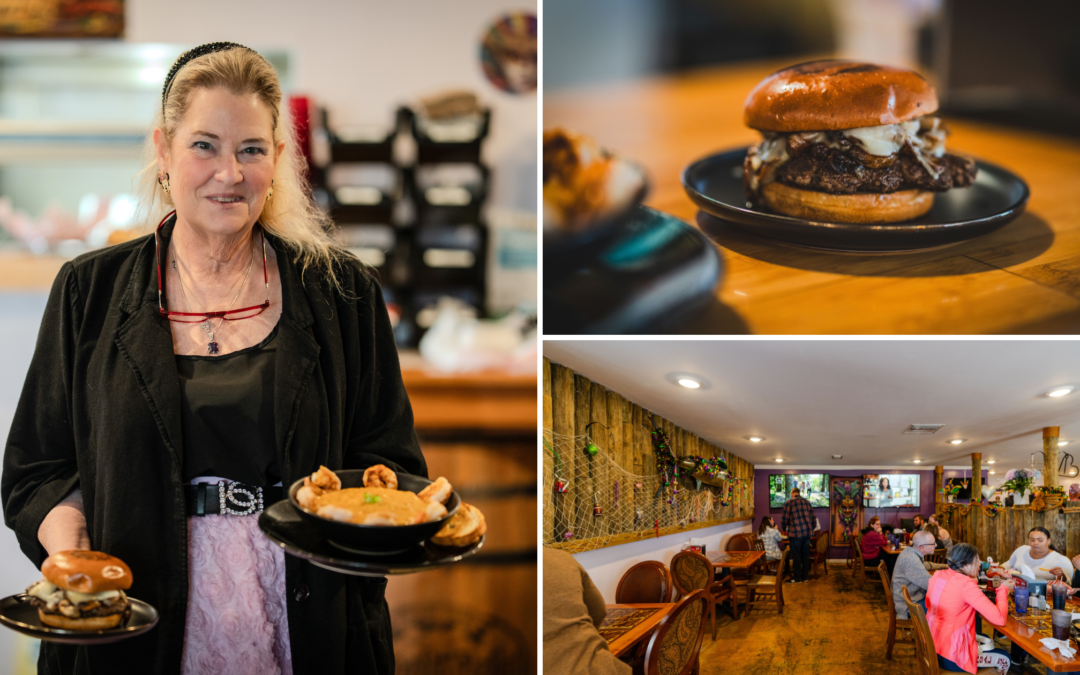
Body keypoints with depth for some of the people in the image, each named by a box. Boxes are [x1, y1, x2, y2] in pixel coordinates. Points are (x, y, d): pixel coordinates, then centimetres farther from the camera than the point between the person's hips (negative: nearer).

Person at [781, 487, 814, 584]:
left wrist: (784, 529, 14)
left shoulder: (789, 502, -4)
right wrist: (811, 529, 29)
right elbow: (812, 517, 15)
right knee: (805, 554, 11)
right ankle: (805, 577, 15)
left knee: (796, 556, 1)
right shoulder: (807, 502, 12)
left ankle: (797, 578, 4)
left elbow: (784, 518, -4)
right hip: (807, 532, 5)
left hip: (795, 532, -5)